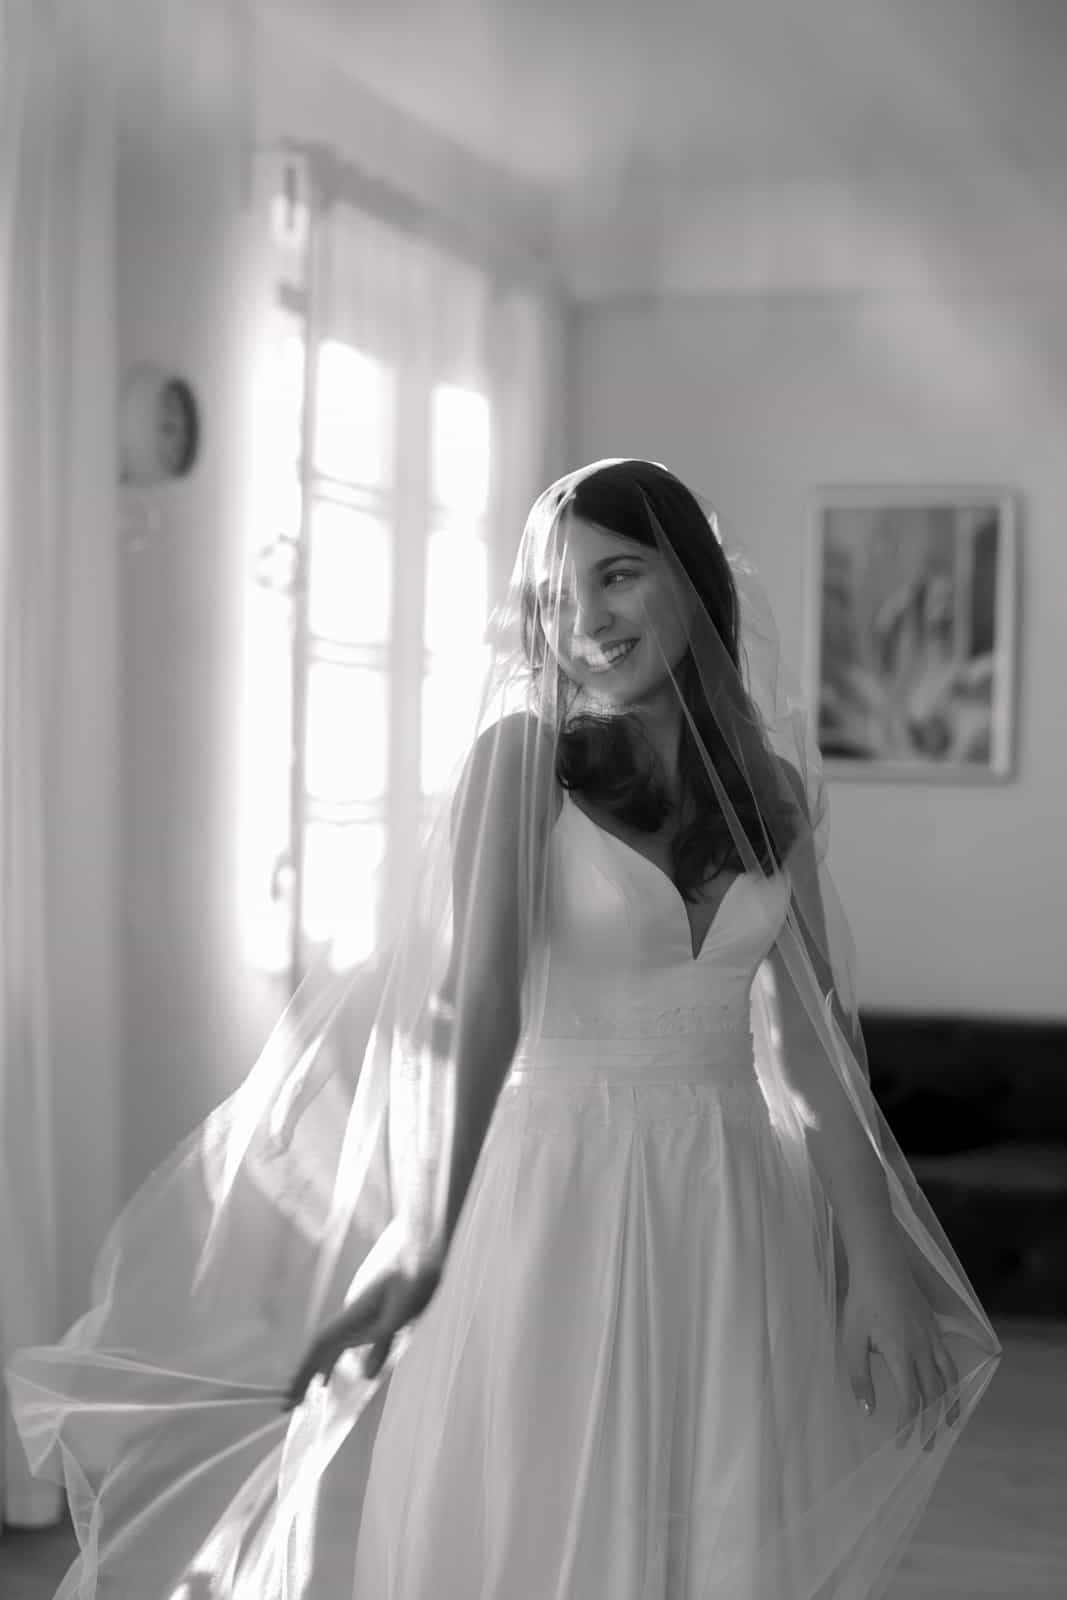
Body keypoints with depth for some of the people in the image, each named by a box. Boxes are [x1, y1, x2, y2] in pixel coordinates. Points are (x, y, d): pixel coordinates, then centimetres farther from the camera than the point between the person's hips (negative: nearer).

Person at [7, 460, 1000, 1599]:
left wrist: (877, 1260, 10)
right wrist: (428, 1233, -28)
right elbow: (477, 1002, -16)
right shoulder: (523, 758, -5)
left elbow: (815, 1037, 11)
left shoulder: (769, 785, 7)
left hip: (736, 1213, 4)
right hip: (563, 1203, -4)